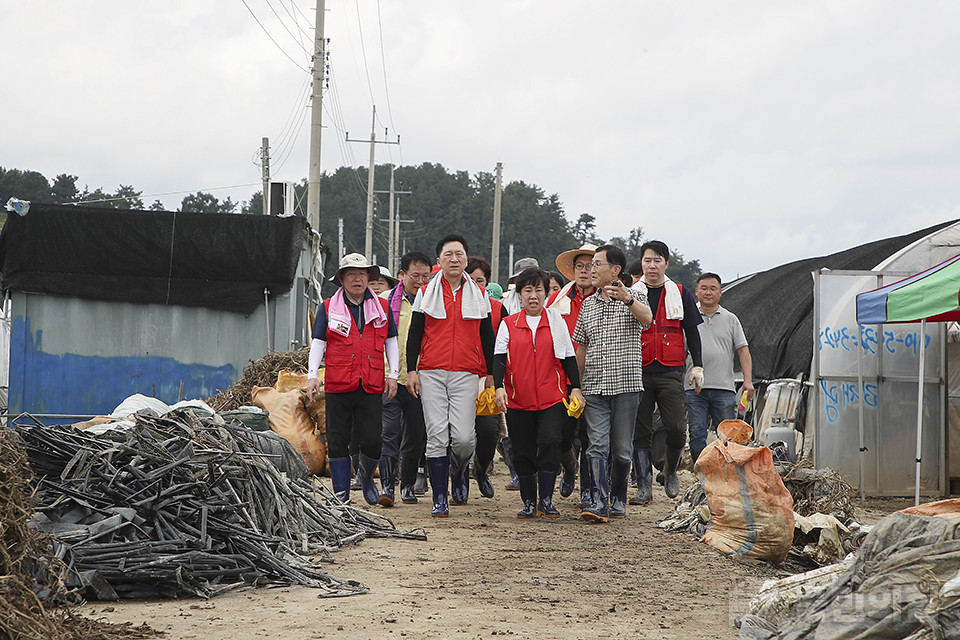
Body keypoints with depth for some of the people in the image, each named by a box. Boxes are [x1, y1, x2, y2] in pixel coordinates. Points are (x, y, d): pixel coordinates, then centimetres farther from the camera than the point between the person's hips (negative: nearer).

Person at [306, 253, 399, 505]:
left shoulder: (382, 307, 11)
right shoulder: (328, 309, 7)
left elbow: (391, 342, 15)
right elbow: (318, 343, 5)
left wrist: (393, 375, 6)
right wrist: (312, 375, -6)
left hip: (372, 387, 1)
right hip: (338, 387, 0)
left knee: (372, 442, -5)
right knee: (337, 441, 0)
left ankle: (366, 475, 26)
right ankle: (341, 493, 9)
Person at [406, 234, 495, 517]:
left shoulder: (478, 295, 11)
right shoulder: (426, 294, 8)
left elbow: (487, 337, 15)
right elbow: (414, 334, 8)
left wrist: (490, 374, 12)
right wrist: (411, 370, 0)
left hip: (465, 375, 0)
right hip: (431, 374, 0)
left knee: (464, 437, -10)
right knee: (436, 435, -5)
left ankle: (459, 471, 23)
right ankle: (440, 498, 2)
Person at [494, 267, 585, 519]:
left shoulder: (556, 321, 8)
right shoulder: (508, 324, 7)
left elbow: (568, 356, 9)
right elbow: (499, 358, 1)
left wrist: (575, 388, 1)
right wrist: (499, 387, -14)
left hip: (552, 398, -1)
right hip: (518, 400, 1)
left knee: (549, 442, -17)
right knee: (523, 451, 4)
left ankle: (546, 500, -8)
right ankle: (529, 502, 15)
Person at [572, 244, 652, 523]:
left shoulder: (634, 297, 2)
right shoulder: (588, 304, 14)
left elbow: (647, 319, -21)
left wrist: (627, 299, -40)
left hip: (626, 384, -3)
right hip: (594, 387, 3)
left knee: (621, 449, 3)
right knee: (597, 445, -10)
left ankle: (618, 499, 18)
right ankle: (598, 502, -15)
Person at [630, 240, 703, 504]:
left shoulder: (680, 294, 9)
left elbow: (691, 332, 12)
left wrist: (697, 366, 4)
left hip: (670, 373, 0)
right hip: (639, 372, 0)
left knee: (675, 429, -8)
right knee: (640, 432, -2)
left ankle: (670, 472, 18)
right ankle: (644, 486, 2)